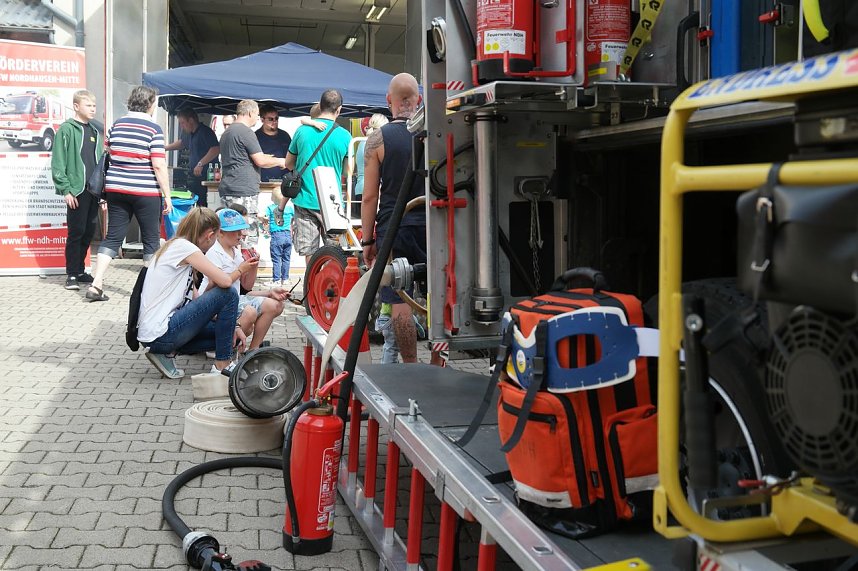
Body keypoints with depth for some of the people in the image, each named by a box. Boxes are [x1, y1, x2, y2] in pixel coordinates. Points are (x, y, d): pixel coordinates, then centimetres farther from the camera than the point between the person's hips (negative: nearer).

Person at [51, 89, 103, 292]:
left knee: (89, 231, 10)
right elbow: (58, 163, -8)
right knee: (76, 232, -3)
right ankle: (72, 274, 5)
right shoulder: (67, 129, -4)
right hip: (76, 190, -6)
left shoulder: (95, 131, 16)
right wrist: (66, 189, -13)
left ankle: (80, 270, 22)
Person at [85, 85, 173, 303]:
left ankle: (96, 285, 2)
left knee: (112, 237, 9)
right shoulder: (154, 129, -10)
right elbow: (159, 166, -14)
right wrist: (167, 195, -10)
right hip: (146, 192, -5)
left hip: (116, 189, 5)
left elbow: (109, 153, 16)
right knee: (151, 239, 7)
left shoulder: (117, 125, 8)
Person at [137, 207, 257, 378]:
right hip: (160, 335, -10)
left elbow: (194, 300, 16)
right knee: (228, 293, -11)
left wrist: (231, 326, 9)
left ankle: (167, 352, 8)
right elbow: (225, 281, -21)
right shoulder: (183, 246, -12)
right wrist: (240, 270, 3)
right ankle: (222, 365, -3)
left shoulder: (175, 247, 18)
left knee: (232, 335, 13)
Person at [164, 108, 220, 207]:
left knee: (203, 206, -15)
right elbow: (181, 143, 39)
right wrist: (165, 148, 32)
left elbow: (216, 149, -28)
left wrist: (201, 164, -29)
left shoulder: (205, 131, -14)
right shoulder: (188, 134, 16)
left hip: (205, 176, -9)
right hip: (193, 176, 9)